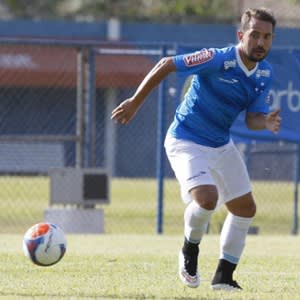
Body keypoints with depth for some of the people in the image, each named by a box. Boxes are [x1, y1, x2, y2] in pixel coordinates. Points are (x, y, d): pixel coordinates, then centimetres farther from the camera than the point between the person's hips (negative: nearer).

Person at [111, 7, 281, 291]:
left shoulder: (265, 73, -3)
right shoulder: (218, 60, -25)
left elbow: (252, 118, 3)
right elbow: (166, 65, -19)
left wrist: (266, 123, -21)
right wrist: (134, 103, -15)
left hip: (222, 145, 8)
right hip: (186, 142, -8)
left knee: (245, 208, 10)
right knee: (207, 197, -28)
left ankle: (224, 277, 25)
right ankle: (190, 250, 3)